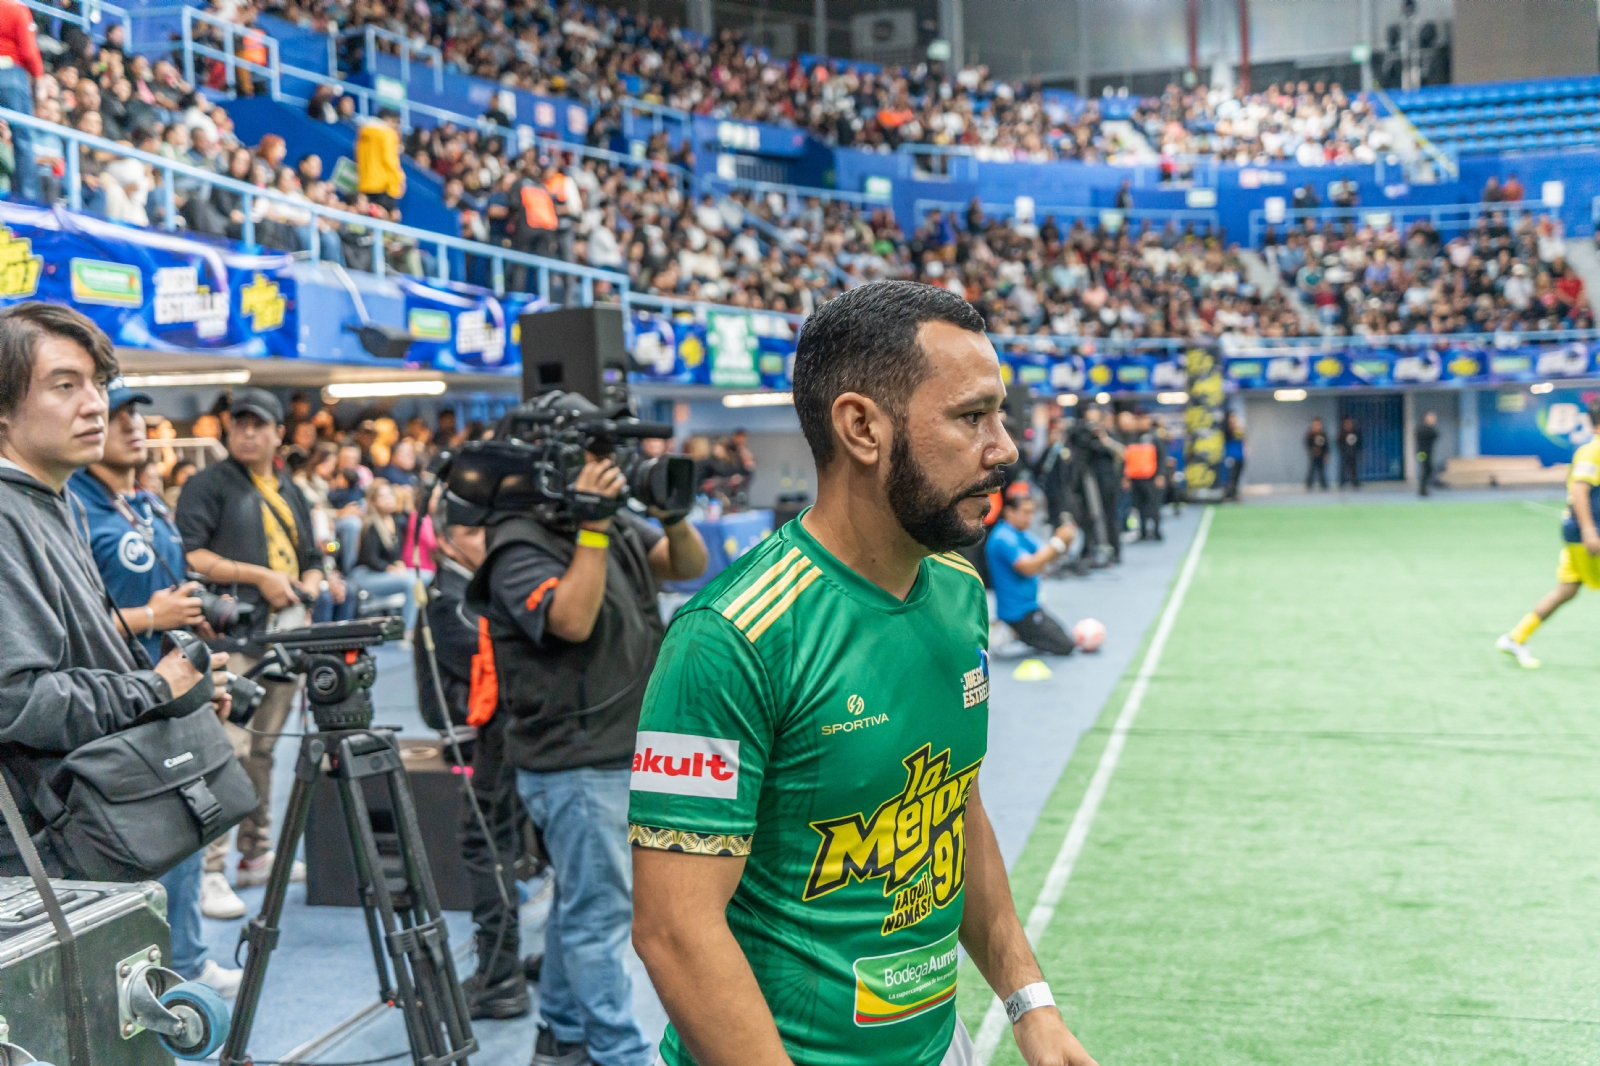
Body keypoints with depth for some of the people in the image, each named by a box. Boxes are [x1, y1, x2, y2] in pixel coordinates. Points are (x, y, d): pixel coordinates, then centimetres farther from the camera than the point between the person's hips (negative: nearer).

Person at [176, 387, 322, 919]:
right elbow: (189, 556, -11)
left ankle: (256, 854, 22)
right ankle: (210, 871, -12)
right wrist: (258, 576, -13)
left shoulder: (291, 493, 22)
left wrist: (307, 587, 6)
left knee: (263, 750, 13)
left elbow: (312, 561, 28)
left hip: (286, 636, 7)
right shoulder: (208, 485, 1)